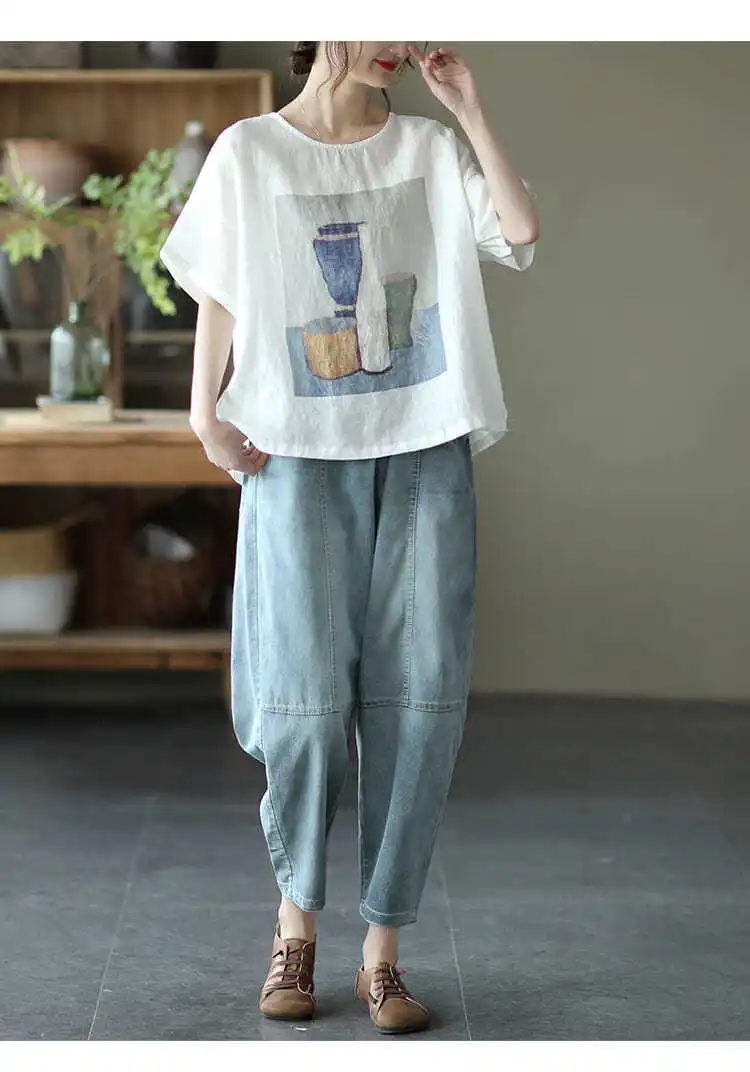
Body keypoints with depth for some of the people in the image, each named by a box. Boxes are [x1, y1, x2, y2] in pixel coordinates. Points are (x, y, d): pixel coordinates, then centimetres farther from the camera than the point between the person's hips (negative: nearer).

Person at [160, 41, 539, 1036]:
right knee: (307, 692, -7)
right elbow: (218, 295, 8)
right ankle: (296, 922, 16)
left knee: (420, 700, -2)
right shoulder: (248, 152, 6)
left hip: (425, 450, 2)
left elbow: (520, 231, -5)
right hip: (302, 455, -2)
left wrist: (469, 108, -4)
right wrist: (206, 412, -4)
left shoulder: (430, 149, 10)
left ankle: (382, 952, 7)